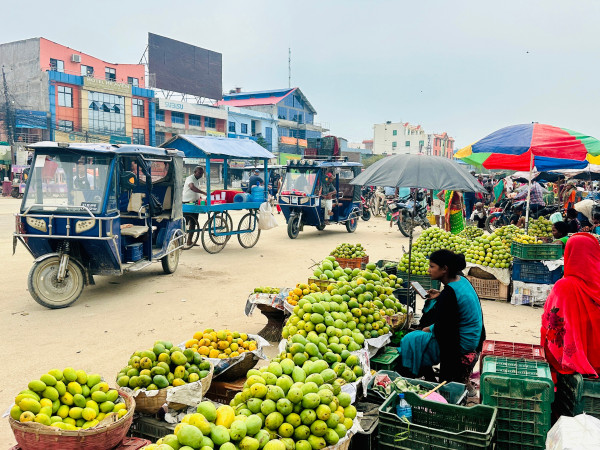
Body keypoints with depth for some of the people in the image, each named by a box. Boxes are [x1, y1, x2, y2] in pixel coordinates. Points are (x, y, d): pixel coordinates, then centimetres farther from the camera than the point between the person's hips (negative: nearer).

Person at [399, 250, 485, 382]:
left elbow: (443, 329, -22)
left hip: (462, 345, -10)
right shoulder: (461, 280, 0)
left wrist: (429, 329, -3)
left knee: (411, 340, -2)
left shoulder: (449, 293, -28)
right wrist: (439, 297, 10)